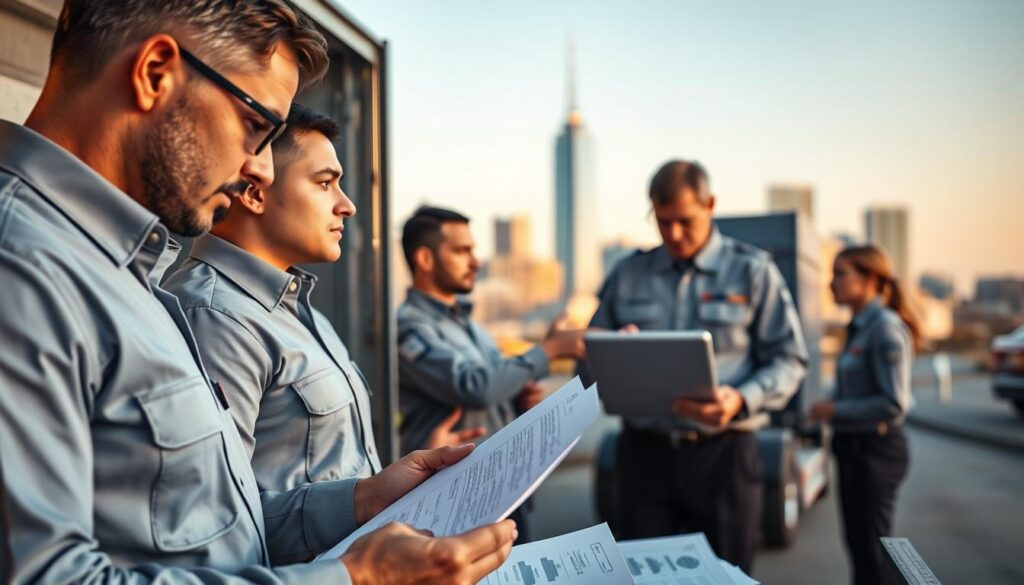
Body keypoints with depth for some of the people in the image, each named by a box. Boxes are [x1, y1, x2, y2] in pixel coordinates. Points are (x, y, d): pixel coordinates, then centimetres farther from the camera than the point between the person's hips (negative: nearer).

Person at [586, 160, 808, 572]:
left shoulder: (752, 271, 2)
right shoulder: (628, 275, 9)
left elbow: (789, 359, 0)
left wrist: (742, 398, -19)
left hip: (722, 451, -2)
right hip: (645, 449, 2)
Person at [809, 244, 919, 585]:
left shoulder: (886, 327, -17)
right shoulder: (859, 326, 10)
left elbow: (894, 405, -22)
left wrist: (835, 410, -16)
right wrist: (831, 409, 2)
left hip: (875, 450, -9)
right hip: (853, 448, 9)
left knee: (871, 553, 1)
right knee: (858, 544, 18)